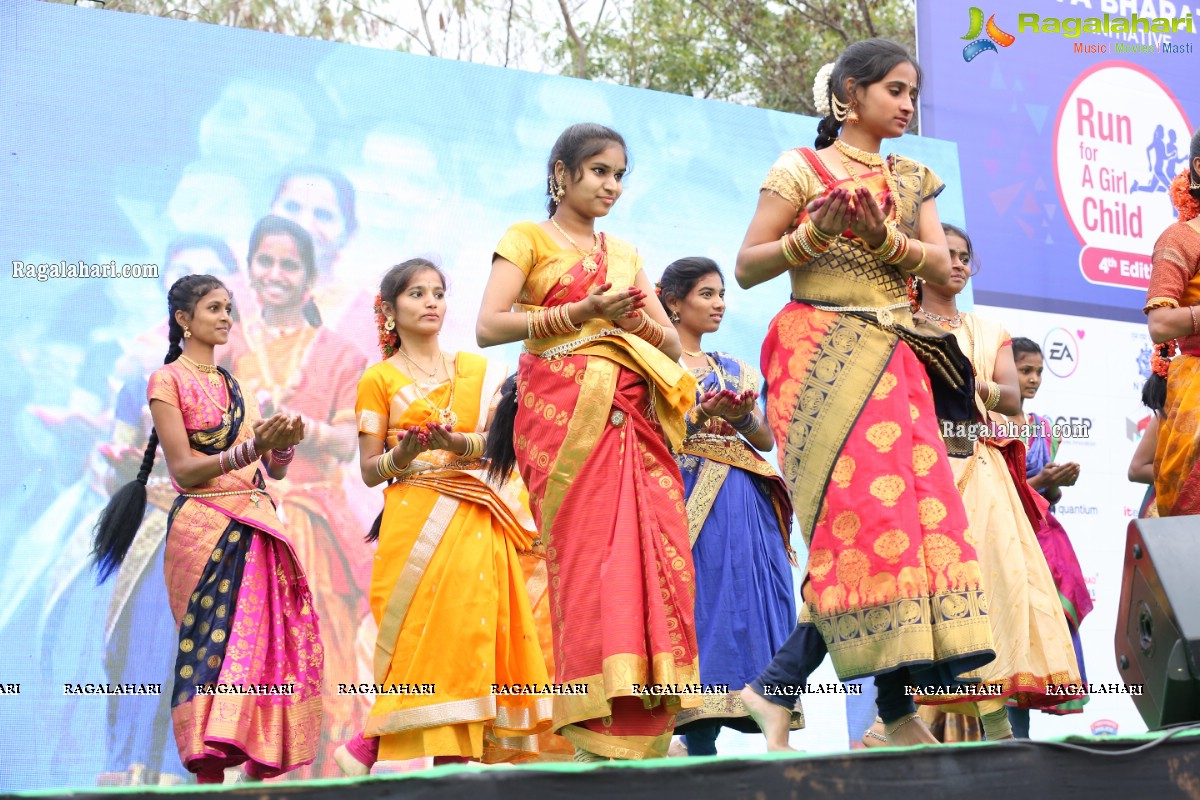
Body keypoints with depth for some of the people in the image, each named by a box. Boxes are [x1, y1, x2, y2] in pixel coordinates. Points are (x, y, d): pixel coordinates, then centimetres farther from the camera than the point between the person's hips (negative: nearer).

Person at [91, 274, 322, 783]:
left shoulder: (234, 387, 21)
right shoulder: (168, 381, 2)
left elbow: (275, 470, 15)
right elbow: (184, 469, -8)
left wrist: (284, 443, -6)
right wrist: (251, 449, -19)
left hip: (258, 530, 6)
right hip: (206, 528, -6)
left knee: (270, 646, -3)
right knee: (215, 647, -13)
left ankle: (260, 778, -1)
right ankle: (210, 782, -15)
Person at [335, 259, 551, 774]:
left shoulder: (479, 370, 16)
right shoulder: (379, 379, 7)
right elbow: (369, 470, 3)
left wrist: (456, 443, -16)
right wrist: (403, 455, -17)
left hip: (478, 527, 3)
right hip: (415, 525, -3)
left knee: (467, 635, -6)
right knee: (425, 635, -13)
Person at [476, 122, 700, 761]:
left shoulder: (625, 253, 26)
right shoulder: (529, 239, 9)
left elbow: (673, 343, 20)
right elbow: (489, 326, -6)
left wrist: (639, 322, -3)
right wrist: (582, 311, -13)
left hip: (633, 415, 5)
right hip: (565, 409, -5)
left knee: (659, 554, -9)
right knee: (588, 555, -16)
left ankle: (643, 733, -8)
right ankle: (596, 733, -16)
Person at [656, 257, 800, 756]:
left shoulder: (734, 370, 22)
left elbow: (767, 440, 17)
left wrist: (743, 417, -3)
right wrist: (702, 413, -17)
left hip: (745, 503, 6)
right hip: (690, 497, -6)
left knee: (745, 603, -4)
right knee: (701, 602, -15)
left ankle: (706, 739, -5)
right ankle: (699, 742, -16)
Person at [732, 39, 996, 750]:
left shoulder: (914, 180, 19)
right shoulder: (801, 170, 4)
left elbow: (942, 265, 6)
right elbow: (747, 268, 0)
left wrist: (883, 238, -12)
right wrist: (812, 235, -16)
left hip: (897, 361, 6)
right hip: (822, 354, -6)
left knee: (918, 508, -6)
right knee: (869, 510, -15)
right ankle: (899, 712, -12)